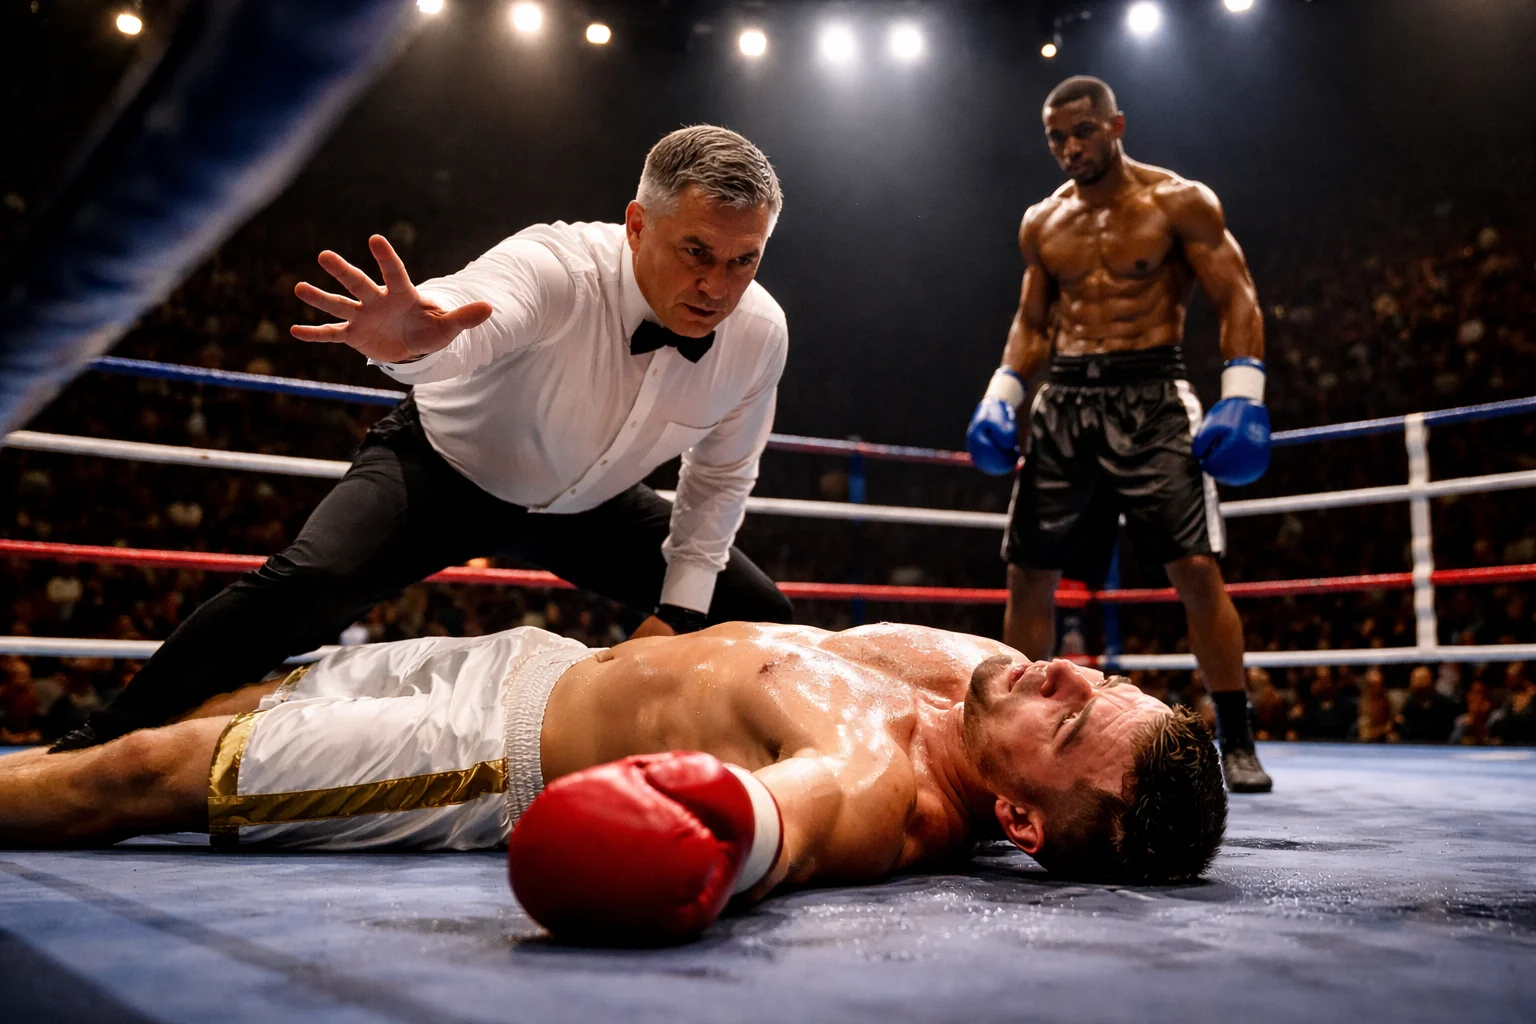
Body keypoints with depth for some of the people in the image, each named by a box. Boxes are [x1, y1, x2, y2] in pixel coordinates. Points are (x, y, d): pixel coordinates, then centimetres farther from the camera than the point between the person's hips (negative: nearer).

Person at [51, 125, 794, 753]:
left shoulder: (759, 332, -20)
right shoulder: (558, 268, -34)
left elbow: (723, 474, -3)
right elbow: (470, 312, -57)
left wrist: (679, 609, -6)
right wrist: (413, 342, -81)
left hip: (586, 503, 5)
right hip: (448, 467, -5)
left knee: (756, 618, -1)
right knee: (304, 587, -29)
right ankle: (91, 753, -10)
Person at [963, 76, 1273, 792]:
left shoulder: (1180, 202, 0)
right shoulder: (1041, 223, 14)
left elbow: (1237, 299, -3)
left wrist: (1242, 396, -15)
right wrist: (1001, 394, 7)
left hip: (1150, 396, -4)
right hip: (1064, 401, 5)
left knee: (1195, 569, -13)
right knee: (1028, 574, 2)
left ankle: (1237, 746, -1)